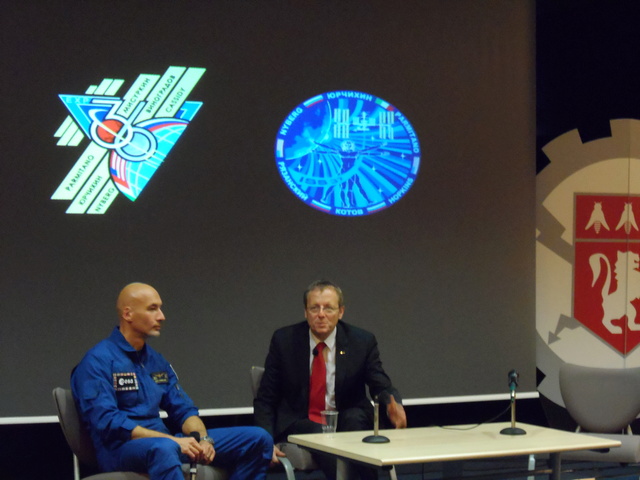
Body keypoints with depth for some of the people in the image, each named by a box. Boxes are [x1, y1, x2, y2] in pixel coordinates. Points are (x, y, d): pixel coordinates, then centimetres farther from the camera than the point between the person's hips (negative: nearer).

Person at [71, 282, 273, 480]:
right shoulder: (98, 361, -7)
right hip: (120, 449, -8)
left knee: (257, 439, -2)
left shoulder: (157, 361, 17)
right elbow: (107, 422, -17)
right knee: (163, 448, -44)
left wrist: (202, 439, -7)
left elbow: (184, 410, 17)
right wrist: (173, 440, -21)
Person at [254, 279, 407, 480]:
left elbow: (381, 386, -1)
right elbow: (265, 399, 1)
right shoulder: (284, 340, -3)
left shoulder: (362, 341, -2)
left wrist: (394, 404, -27)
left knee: (354, 418, -33)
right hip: (300, 424, -1)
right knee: (320, 435, -34)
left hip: (349, 420, 1)